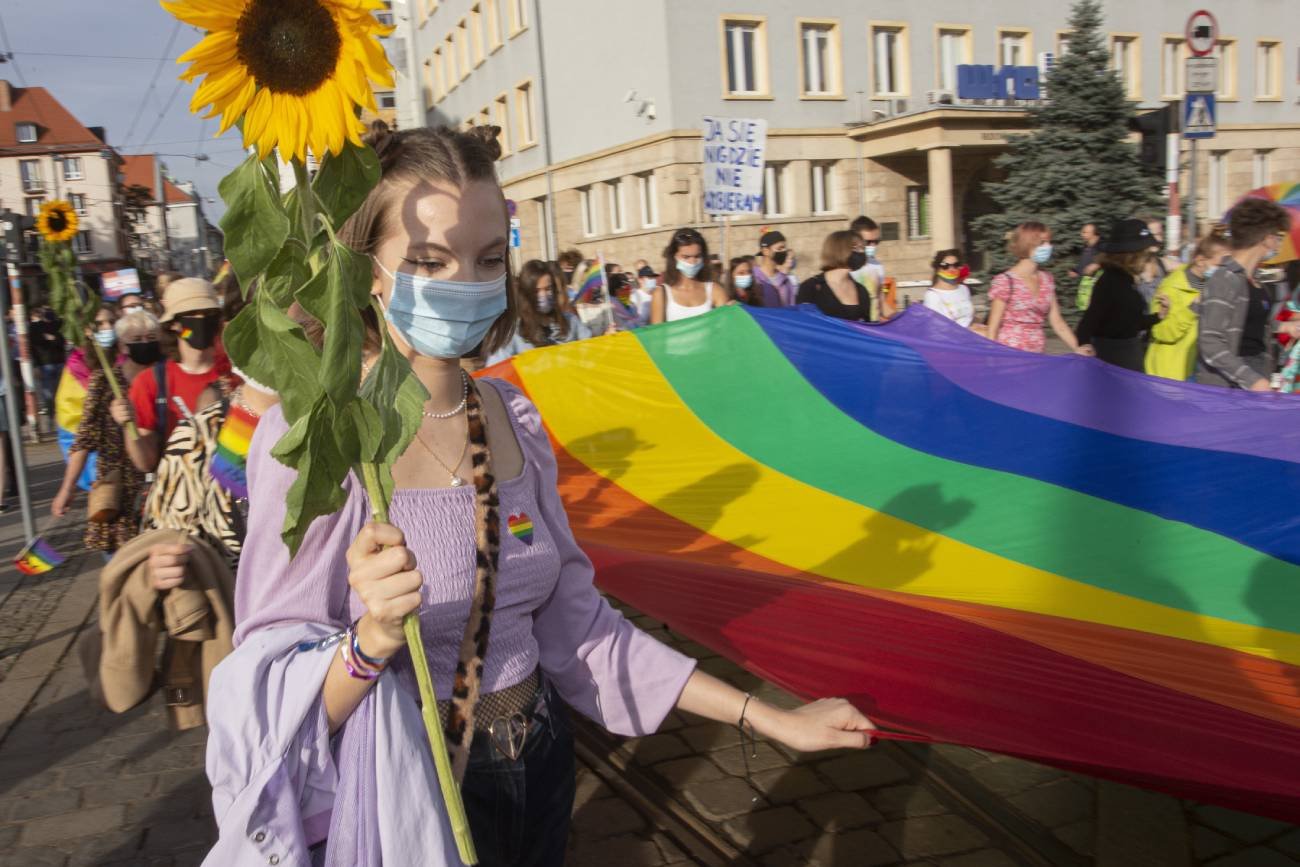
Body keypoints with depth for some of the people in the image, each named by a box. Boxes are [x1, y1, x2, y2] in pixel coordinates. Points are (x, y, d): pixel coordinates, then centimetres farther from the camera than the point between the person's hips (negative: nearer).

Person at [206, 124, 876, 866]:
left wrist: (767, 716, -1)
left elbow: (575, 623, 0)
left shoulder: (513, 417, -4)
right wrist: (373, 639, -36)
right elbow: (277, 703, -15)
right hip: (400, 802, -4)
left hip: (539, 771, 5)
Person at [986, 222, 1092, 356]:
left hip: (1037, 356, 5)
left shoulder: (1047, 279, 7)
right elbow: (992, 330, -9)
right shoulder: (1005, 281, -10)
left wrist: (1076, 348, -2)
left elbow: (1057, 321, 9)